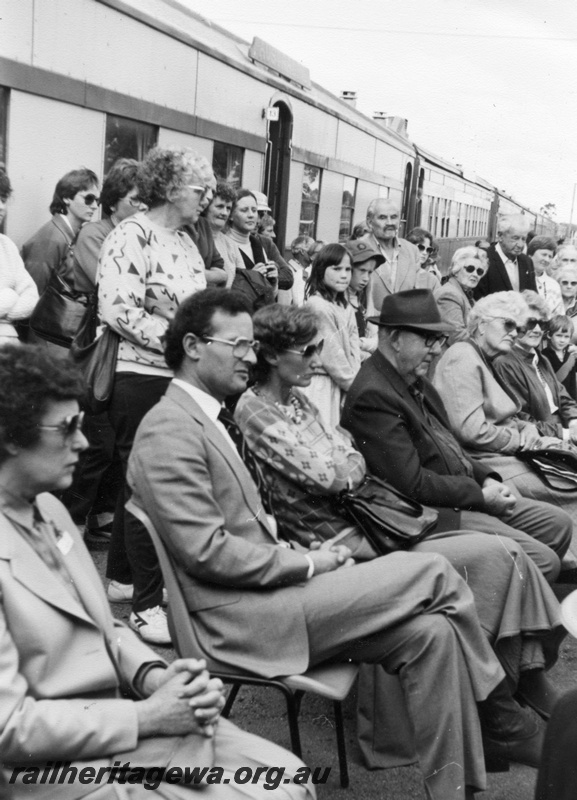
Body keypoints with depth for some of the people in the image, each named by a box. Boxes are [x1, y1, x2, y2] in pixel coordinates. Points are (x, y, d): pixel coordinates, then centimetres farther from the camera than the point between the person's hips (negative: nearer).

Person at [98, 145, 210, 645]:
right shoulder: (132, 235, -12)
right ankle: (148, 604, 5)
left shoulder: (185, 242, 15)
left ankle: (124, 575, 30)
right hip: (141, 377, -8)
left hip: (179, 378, 9)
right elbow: (118, 310, -20)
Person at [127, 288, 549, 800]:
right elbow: (207, 551, -20)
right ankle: (502, 718, 6)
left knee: (429, 633, -7)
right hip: (240, 619, -9)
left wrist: (300, 553, 2)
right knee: (431, 572, -12)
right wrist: (308, 564, -12)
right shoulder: (169, 431, -14)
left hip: (264, 587, 9)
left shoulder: (211, 419, 17)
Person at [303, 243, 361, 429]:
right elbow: (332, 357, -15)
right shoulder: (319, 306, -16)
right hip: (323, 386, -8)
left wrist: (355, 380, -5)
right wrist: (356, 385, -6)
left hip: (342, 385, 8)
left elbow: (353, 348, 9)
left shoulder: (345, 307, 12)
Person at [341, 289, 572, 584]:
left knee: (558, 523, 10)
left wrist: (486, 479, 2)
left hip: (465, 496, 10)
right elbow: (413, 485, -24)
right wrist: (481, 496, -14)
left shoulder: (416, 382, 11)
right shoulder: (371, 397, -22)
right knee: (542, 561, -16)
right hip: (430, 514, -10)